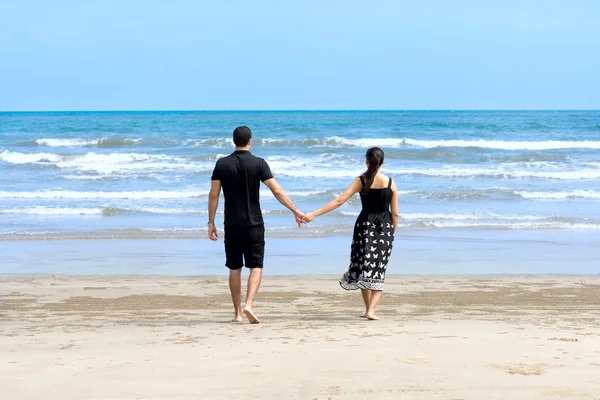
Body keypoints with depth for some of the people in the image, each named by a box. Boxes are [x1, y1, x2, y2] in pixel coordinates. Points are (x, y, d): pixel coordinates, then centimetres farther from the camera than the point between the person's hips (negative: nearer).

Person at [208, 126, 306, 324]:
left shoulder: (222, 164, 1)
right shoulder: (259, 163, -5)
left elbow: (213, 195, 0)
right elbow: (277, 191, -9)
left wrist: (211, 222, 7)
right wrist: (295, 211, -3)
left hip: (232, 225, 2)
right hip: (254, 225, -2)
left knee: (234, 268, 10)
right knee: (256, 267, 2)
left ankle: (237, 313, 11)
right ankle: (248, 305, -17)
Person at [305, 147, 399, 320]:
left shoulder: (361, 181, -5)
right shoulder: (390, 183, -2)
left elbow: (339, 201, -12)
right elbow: (395, 213, 0)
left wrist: (314, 214, -12)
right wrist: (392, 232, 16)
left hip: (365, 224, 0)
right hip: (385, 227, 1)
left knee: (363, 266, 14)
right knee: (378, 269, 4)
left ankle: (368, 308, 19)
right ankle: (371, 310, -10)